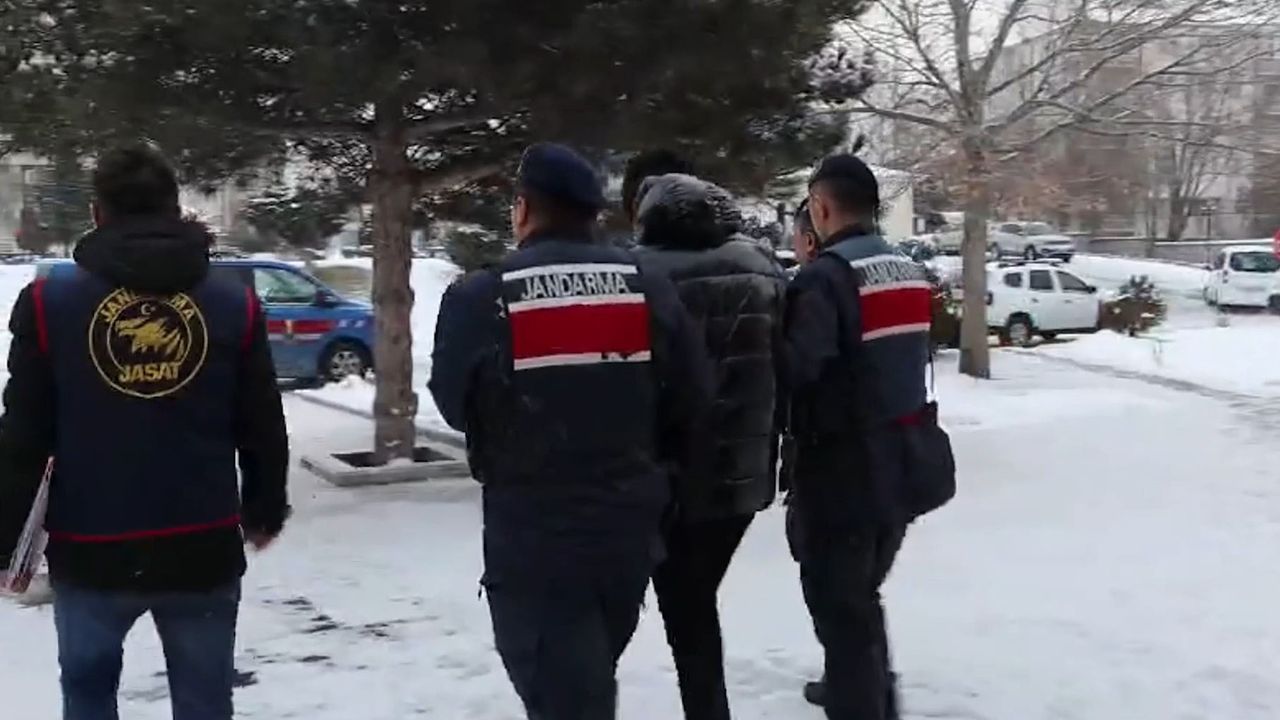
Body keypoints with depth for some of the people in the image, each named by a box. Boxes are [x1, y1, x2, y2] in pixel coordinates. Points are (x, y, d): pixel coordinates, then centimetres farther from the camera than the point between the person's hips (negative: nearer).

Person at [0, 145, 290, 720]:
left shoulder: (50, 300, -2)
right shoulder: (234, 304, 1)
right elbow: (264, 431, 5)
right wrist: (265, 511, 21)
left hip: (89, 548, 0)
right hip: (203, 547, 0)